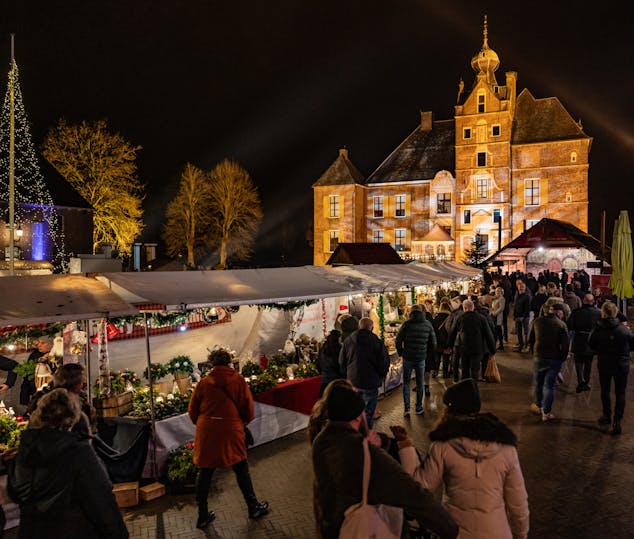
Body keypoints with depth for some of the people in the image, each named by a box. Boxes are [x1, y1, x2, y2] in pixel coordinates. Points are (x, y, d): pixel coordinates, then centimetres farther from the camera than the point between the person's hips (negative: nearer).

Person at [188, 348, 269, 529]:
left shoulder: (203, 382, 1)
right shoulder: (237, 380, -5)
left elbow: (192, 411, 6)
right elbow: (247, 406, -3)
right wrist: (245, 421, 16)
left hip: (206, 432, 2)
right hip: (231, 431, -2)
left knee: (204, 473, 13)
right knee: (241, 469, 15)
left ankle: (202, 516, 21)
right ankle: (253, 507, 27)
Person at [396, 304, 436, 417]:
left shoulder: (407, 324, -9)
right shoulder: (428, 324, 0)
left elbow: (398, 340, -8)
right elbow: (433, 342, 4)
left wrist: (401, 353, 8)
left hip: (408, 358, -2)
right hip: (421, 358, 2)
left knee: (406, 382, 9)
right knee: (420, 383, 14)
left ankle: (406, 408, 4)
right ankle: (419, 408, 19)